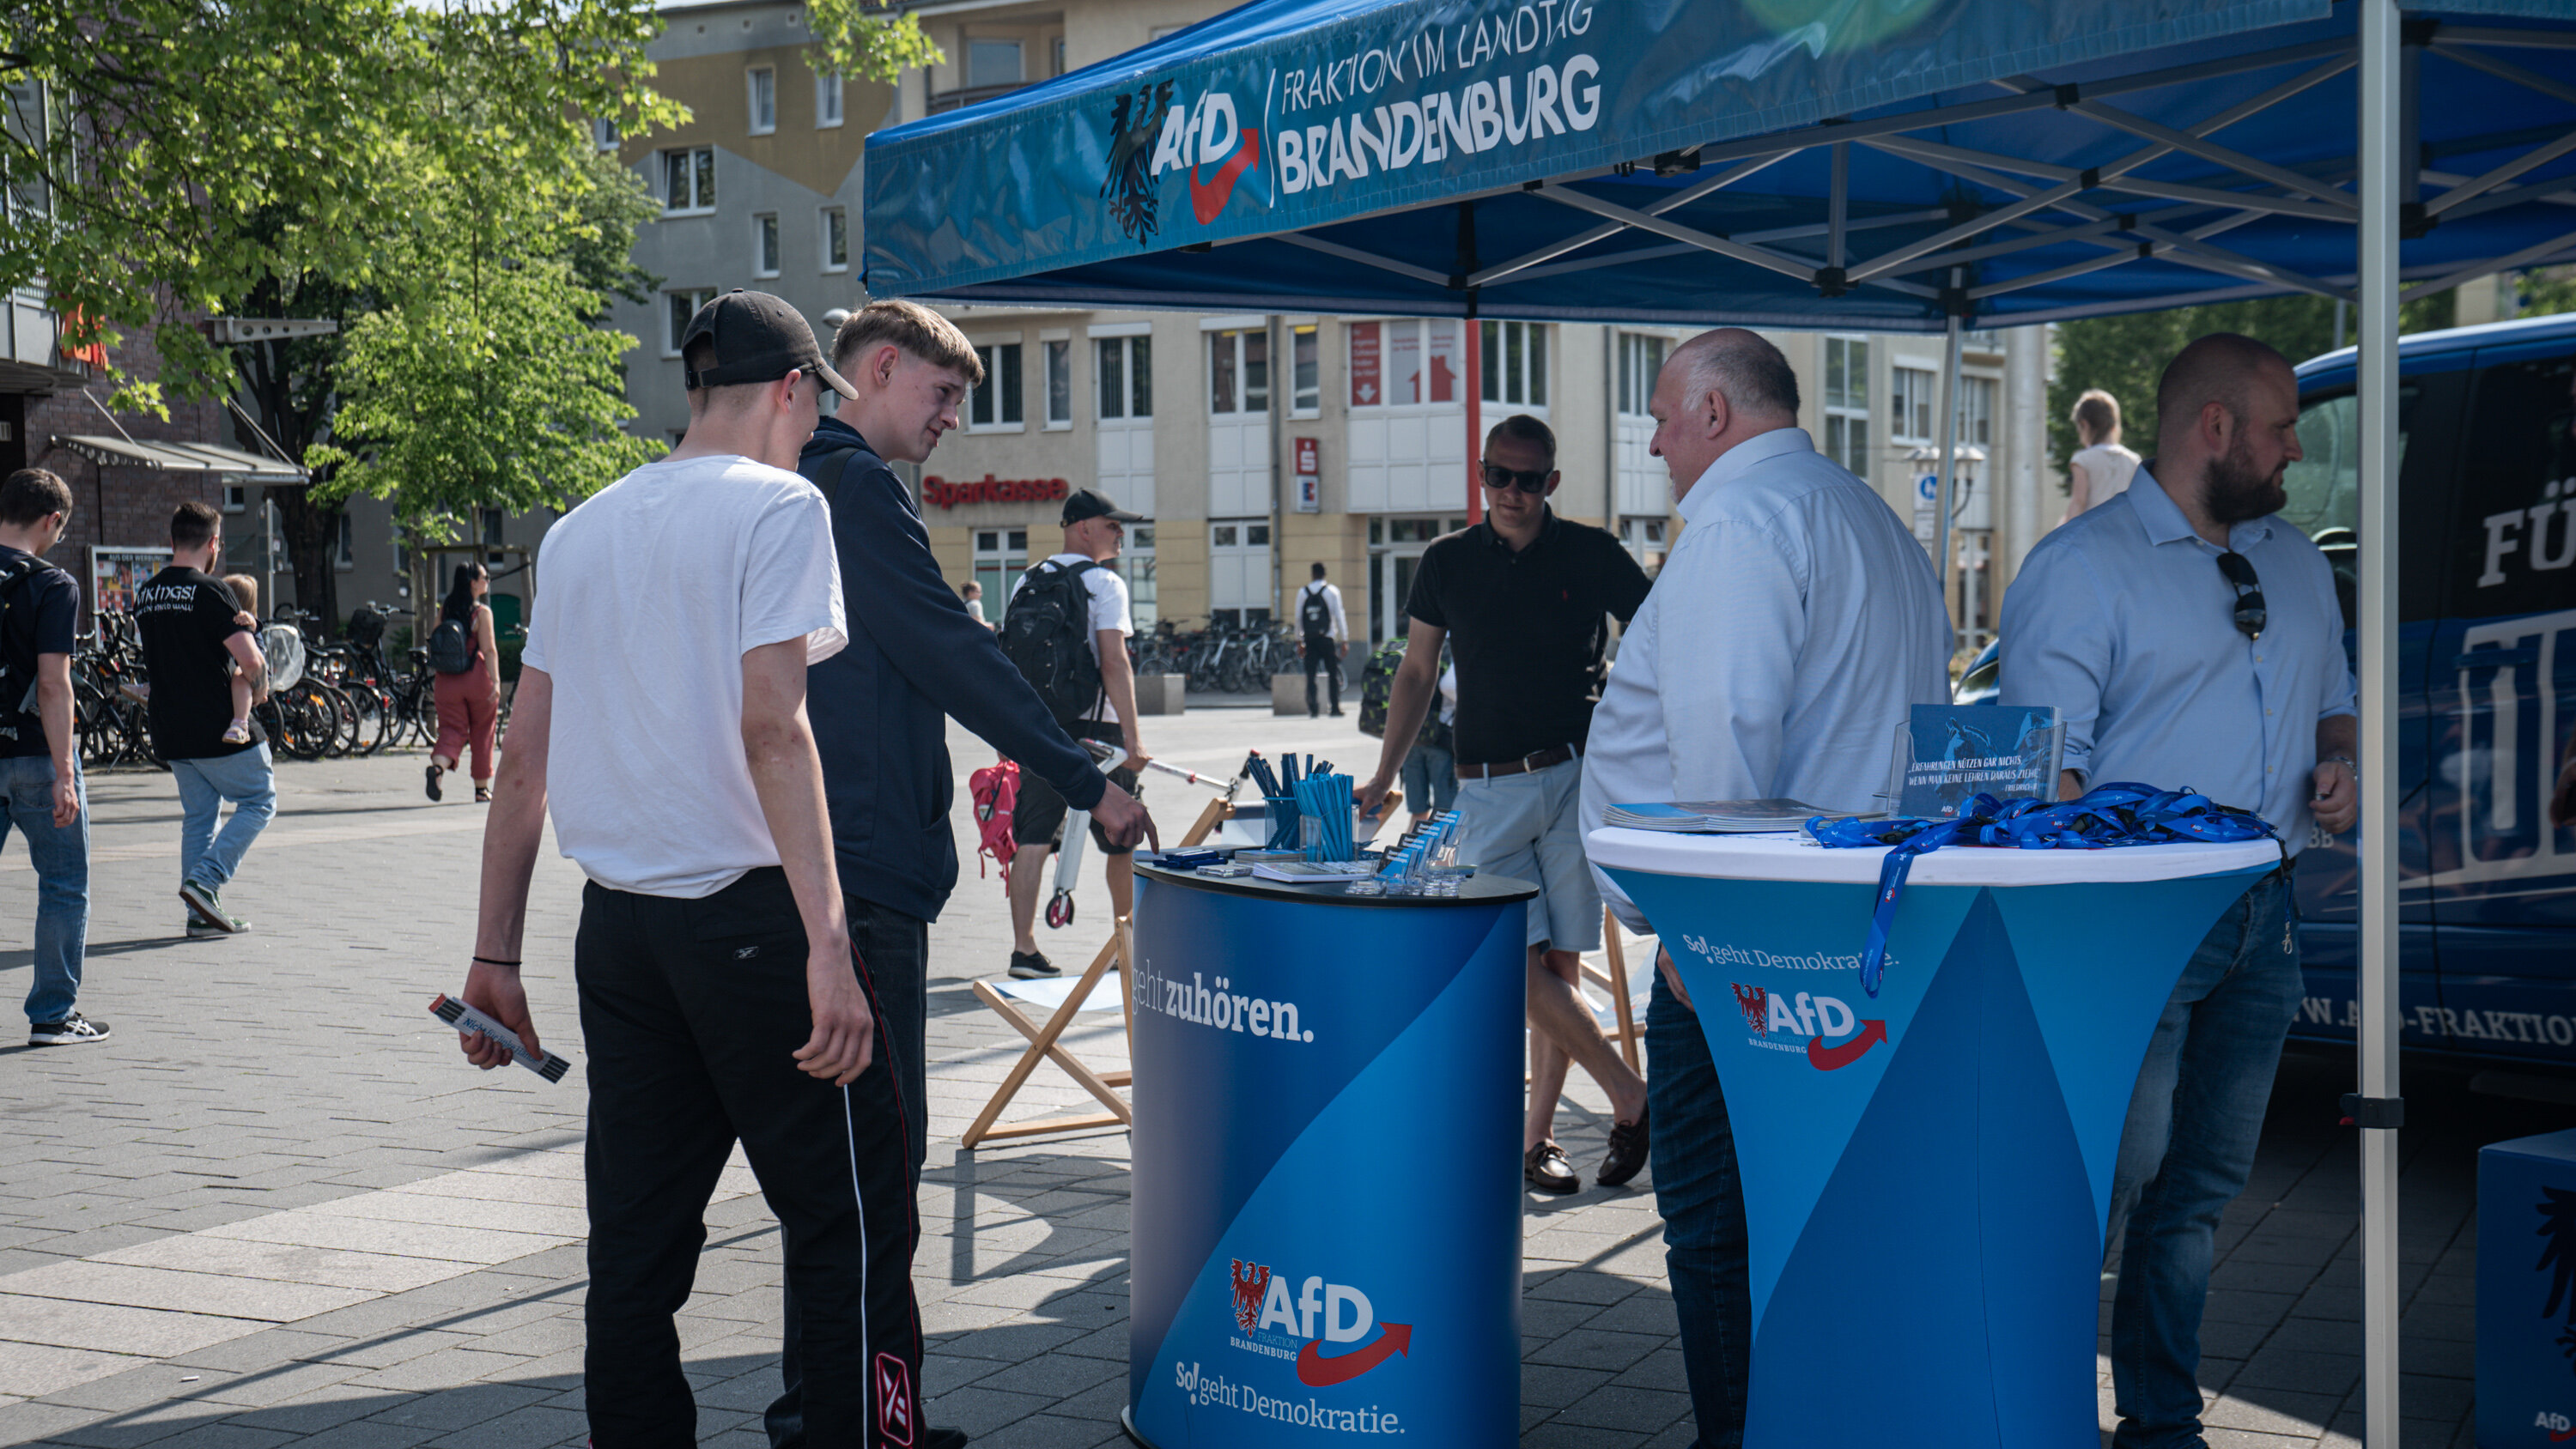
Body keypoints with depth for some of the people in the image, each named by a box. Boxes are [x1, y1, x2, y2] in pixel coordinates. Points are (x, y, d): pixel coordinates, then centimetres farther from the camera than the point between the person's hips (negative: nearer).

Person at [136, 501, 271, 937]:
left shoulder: (145, 594, 9)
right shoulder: (209, 591, -15)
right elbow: (250, 659, -21)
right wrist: (259, 688, -2)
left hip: (169, 731, 7)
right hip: (217, 728, -7)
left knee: (197, 815, 15)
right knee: (259, 801, 7)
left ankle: (202, 912, 13)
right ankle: (204, 879, -7)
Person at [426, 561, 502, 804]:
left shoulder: (444, 610, 6)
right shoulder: (482, 612, -9)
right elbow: (488, 650, -15)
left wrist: (436, 677, 19)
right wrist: (495, 681, -17)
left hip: (447, 680, 4)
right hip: (477, 676, -4)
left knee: (452, 730, 5)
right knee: (482, 733, 10)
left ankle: (437, 766, -26)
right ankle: (482, 789, 17)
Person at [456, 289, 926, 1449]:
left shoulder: (580, 529, 14)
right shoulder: (778, 504, -5)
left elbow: (521, 757, 13)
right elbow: (769, 727, -16)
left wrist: (494, 957, 16)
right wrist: (827, 942, -20)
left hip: (617, 923, 7)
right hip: (749, 914, -7)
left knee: (635, 1247, 11)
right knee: (851, 1228, 1)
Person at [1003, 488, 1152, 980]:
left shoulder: (1025, 583, 11)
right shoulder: (1105, 583, -8)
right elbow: (1114, 663, -16)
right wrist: (1132, 737, -18)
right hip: (1094, 727, -5)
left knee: (1032, 841, 2)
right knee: (1121, 842, 10)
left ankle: (1024, 948, -5)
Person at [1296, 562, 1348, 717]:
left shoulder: (1302, 592, 5)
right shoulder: (1332, 591, -1)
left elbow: (1298, 618, 6)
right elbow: (1339, 617, -1)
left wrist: (1299, 641, 12)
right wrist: (1344, 640, 3)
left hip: (1310, 639, 2)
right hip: (1328, 639, -2)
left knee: (1310, 675, 2)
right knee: (1334, 675, 4)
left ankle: (1311, 709, -6)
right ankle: (1335, 708, 2)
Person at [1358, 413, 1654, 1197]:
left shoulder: (1591, 555, 3)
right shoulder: (1446, 563, 8)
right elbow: (1416, 674, 15)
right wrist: (1383, 778, 9)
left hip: (1578, 778, -1)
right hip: (1488, 789, 1)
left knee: (1560, 965, 0)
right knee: (1515, 963, -11)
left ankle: (1535, 1137, 10)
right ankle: (1631, 1098, -1)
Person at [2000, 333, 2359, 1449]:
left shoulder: (2297, 563, 17)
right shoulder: (2083, 564, -7)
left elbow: (2334, 702, 29)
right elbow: (2045, 766, -12)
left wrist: (2335, 763, 5)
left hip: (2265, 916, 7)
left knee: (2204, 1182, 13)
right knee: (2110, 1176, -7)